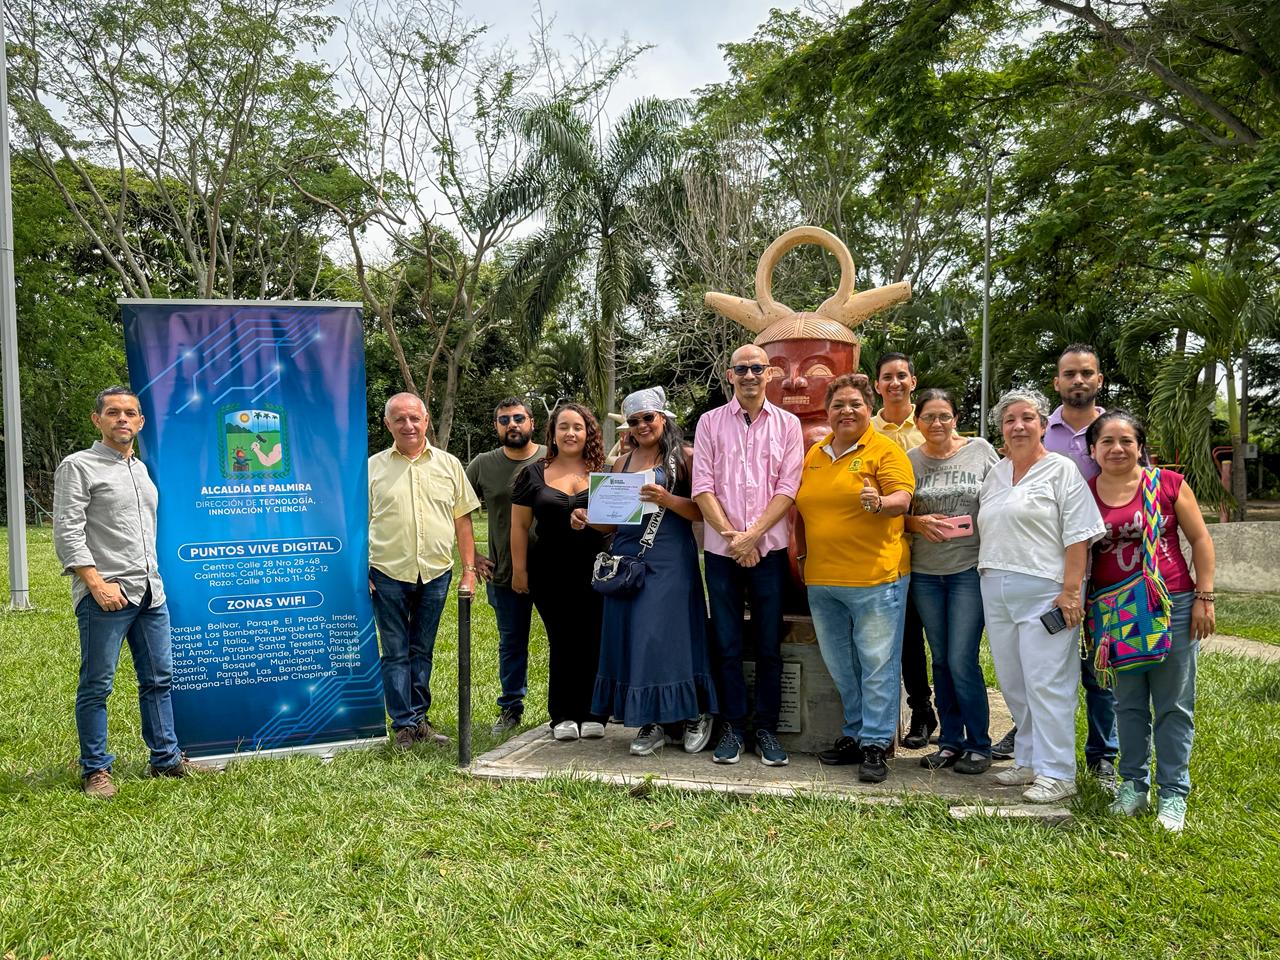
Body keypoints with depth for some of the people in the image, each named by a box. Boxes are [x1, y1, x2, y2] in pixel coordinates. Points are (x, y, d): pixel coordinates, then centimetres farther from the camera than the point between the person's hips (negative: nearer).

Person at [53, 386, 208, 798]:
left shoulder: (141, 468, 18)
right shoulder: (78, 466, -3)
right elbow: (67, 533, -11)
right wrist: (96, 584, -18)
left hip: (151, 593, 7)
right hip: (105, 594, -7)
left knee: (159, 679, 11)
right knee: (96, 686, 2)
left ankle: (165, 758, 21)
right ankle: (95, 770, 12)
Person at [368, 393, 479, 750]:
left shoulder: (448, 465, 7)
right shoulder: (372, 468, 3)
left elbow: (462, 520, 9)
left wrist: (469, 569, 4)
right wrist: (359, 572, -4)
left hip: (436, 572, 2)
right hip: (388, 573, -2)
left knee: (422, 651, 12)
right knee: (395, 652, 4)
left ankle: (418, 718, 23)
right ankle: (404, 724, 13)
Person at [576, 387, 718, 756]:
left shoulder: (684, 457, 0)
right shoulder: (622, 462, 15)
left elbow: (703, 511, -7)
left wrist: (668, 500, -21)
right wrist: (587, 519, 0)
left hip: (669, 560, -5)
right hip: (626, 559, 5)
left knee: (665, 635, -6)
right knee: (630, 638, 4)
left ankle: (694, 715, 13)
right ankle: (653, 723, 14)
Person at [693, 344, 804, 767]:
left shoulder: (787, 424, 5)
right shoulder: (710, 422, 6)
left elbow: (788, 488, -2)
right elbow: (703, 487, 0)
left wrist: (753, 535, -11)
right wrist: (731, 535, -9)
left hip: (769, 549, 0)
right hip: (721, 549, 0)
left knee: (769, 645, 5)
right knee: (727, 644, 5)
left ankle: (767, 729, 15)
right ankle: (732, 727, 15)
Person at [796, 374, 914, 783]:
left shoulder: (885, 450, -3)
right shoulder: (814, 455, 13)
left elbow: (903, 499, -12)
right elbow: (803, 511, 20)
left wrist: (880, 503, -33)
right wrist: (803, 557, 15)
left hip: (875, 578, -6)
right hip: (821, 580, 6)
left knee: (877, 664, -1)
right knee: (841, 667, 15)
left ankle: (876, 745, 6)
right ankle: (855, 734, 27)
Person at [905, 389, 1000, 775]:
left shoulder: (981, 451, 1)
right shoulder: (909, 460, 5)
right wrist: (918, 522, -10)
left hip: (970, 567, -3)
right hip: (925, 572, 3)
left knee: (962, 661, -6)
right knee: (940, 660, 12)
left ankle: (978, 746, 10)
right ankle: (950, 742, 23)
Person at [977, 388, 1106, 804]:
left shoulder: (1061, 470, -2)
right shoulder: (995, 475, 18)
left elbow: (1078, 536, -9)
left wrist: (1070, 591, -15)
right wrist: (988, 577, 16)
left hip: (1043, 592, -7)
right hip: (996, 592, 7)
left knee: (1046, 683, -6)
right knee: (1013, 683, 11)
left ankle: (1056, 773, 1)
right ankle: (1029, 761, 22)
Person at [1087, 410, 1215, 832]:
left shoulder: (1168, 484, -3)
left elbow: (1200, 539, 1)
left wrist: (1204, 597, -3)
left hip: (1172, 606, -2)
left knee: (1174, 705, 5)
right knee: (1128, 703, 12)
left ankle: (1173, 793, 16)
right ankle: (1133, 784, 24)